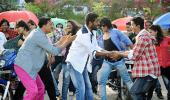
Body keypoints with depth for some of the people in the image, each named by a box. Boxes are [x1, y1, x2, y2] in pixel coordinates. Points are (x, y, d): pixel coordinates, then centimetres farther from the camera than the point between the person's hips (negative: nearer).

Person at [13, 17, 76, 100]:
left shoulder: (38, 33, 14)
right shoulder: (39, 36, -19)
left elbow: (49, 48, 20)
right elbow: (54, 51, -17)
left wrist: (61, 41, 15)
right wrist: (67, 42, -8)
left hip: (28, 66, 11)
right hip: (23, 66, -11)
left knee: (40, 88, 15)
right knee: (33, 91, -19)